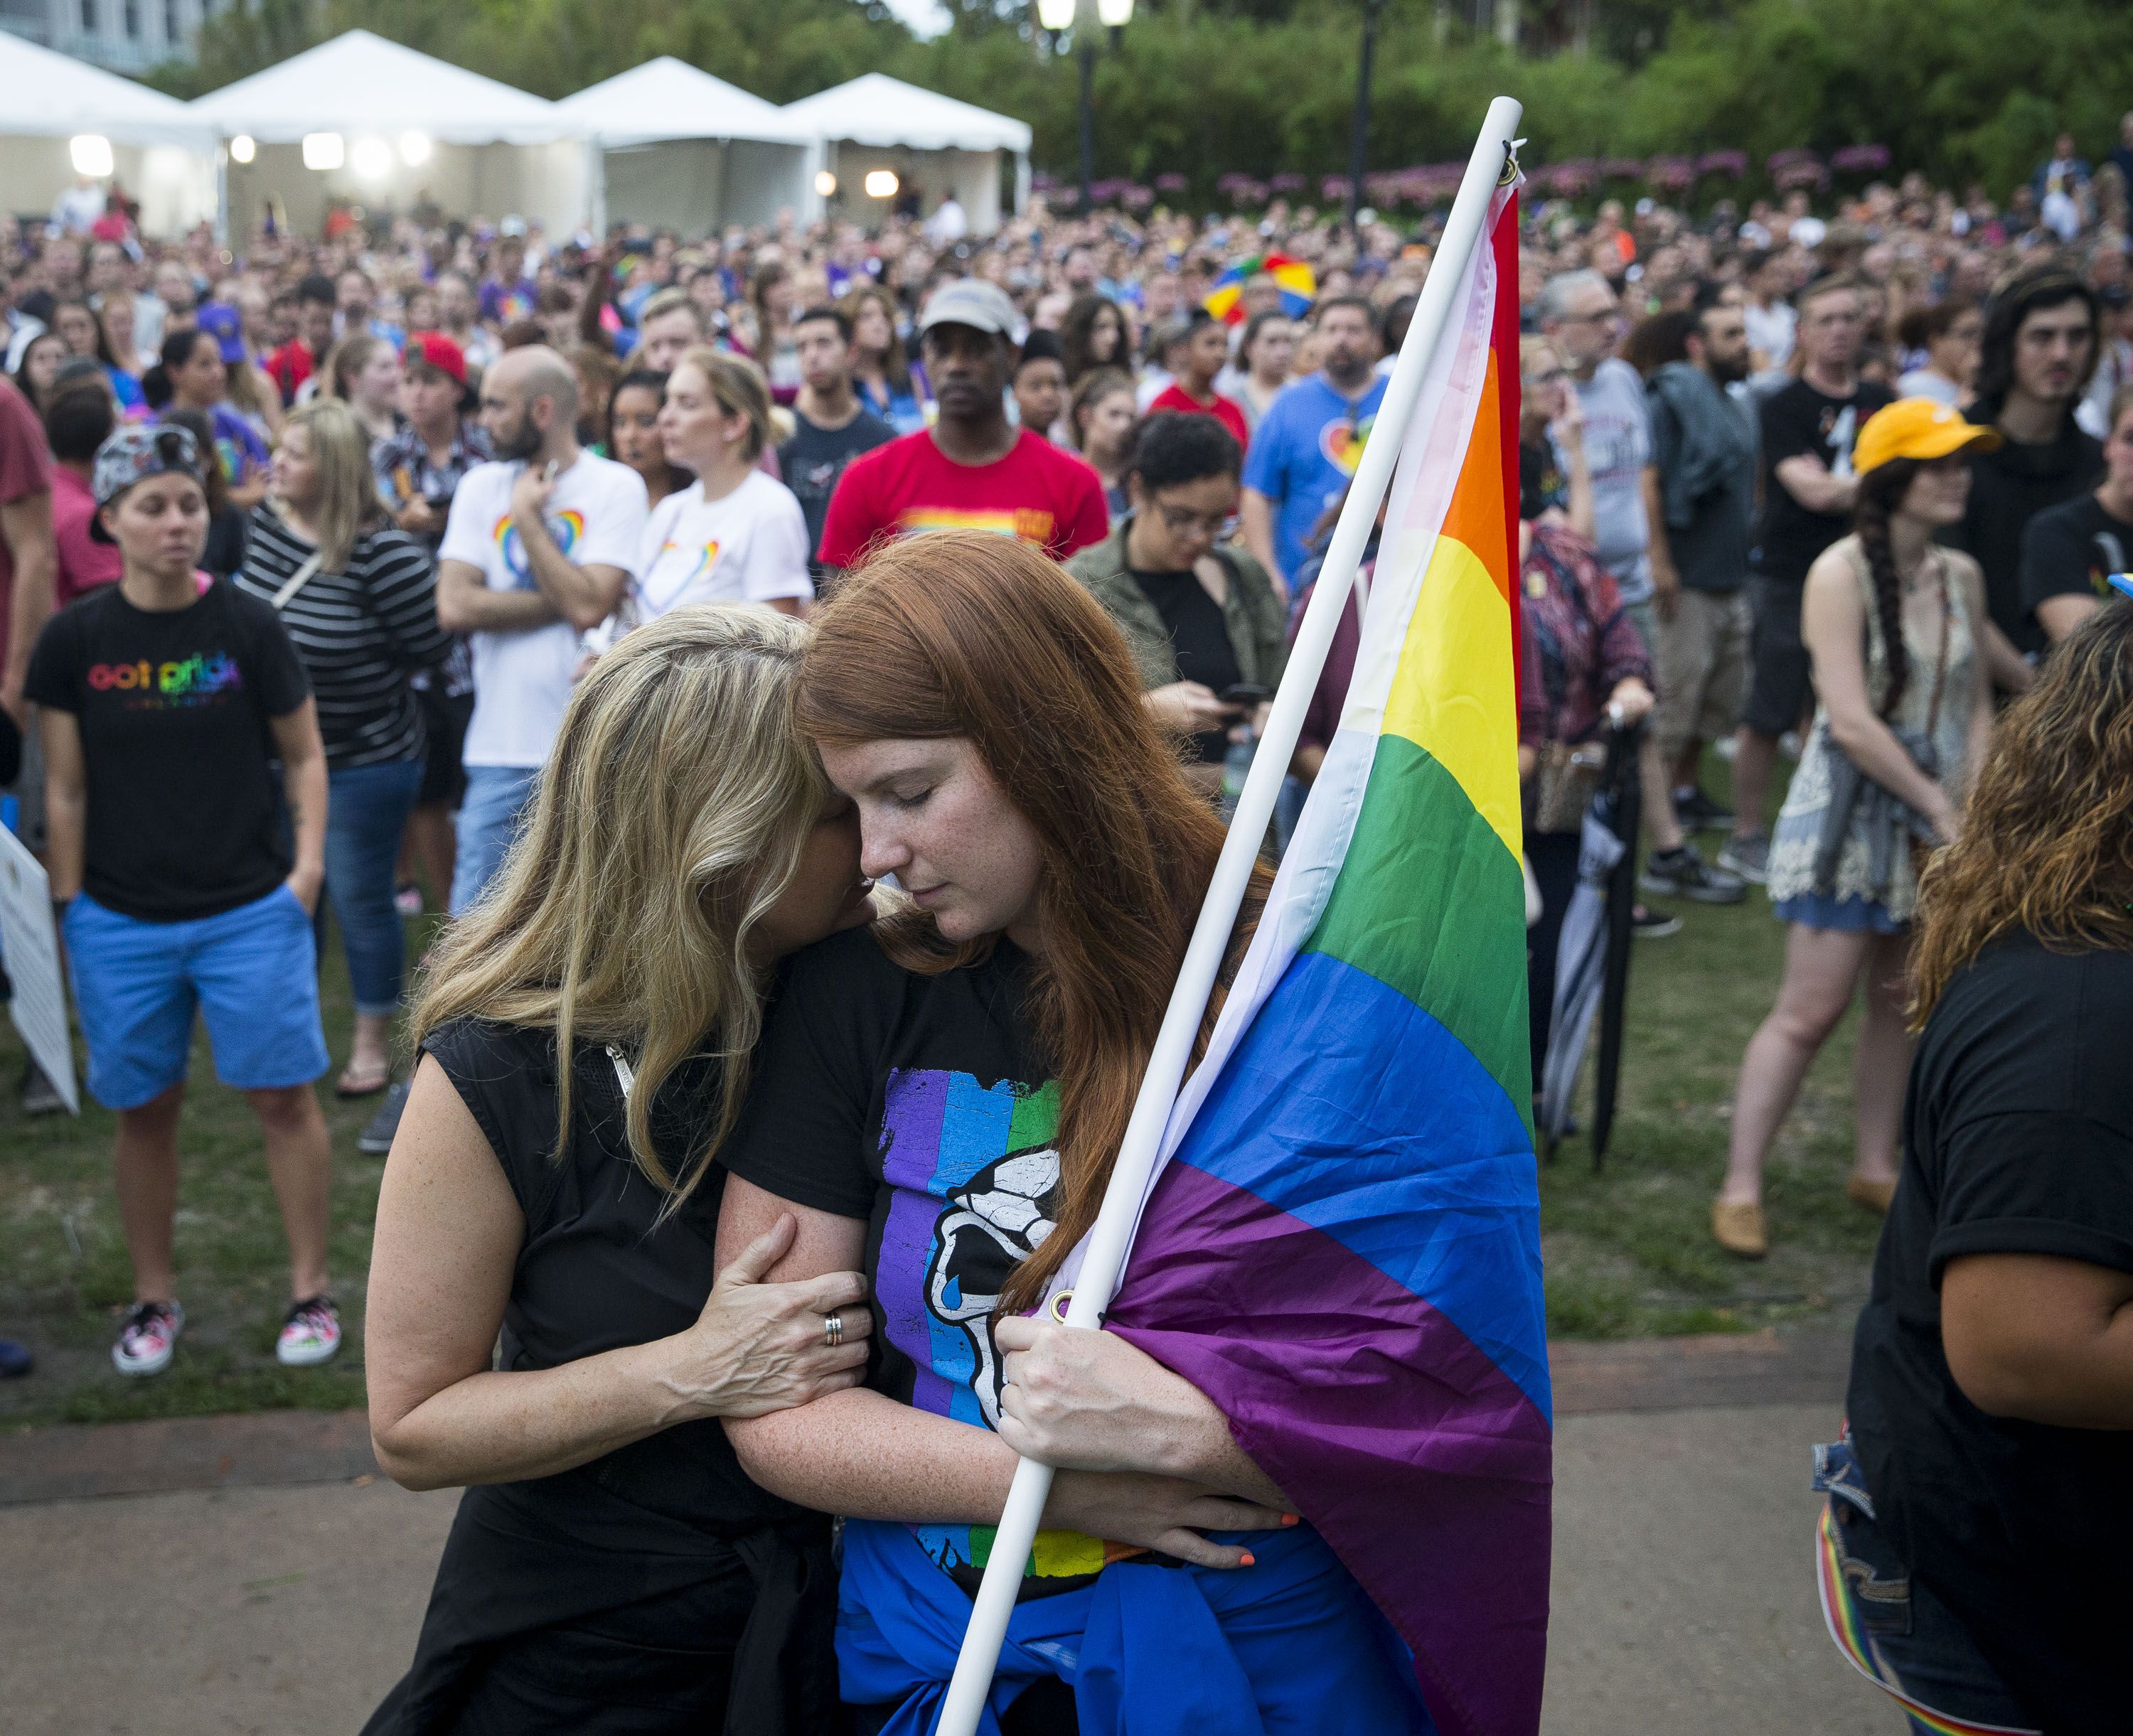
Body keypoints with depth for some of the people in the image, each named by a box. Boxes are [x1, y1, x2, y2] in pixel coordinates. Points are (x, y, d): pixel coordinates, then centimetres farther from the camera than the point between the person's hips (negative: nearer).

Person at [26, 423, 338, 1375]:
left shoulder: (247, 625, -3)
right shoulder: (73, 639, -1)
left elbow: (304, 756, 5)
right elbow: (65, 788, 4)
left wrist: (307, 862, -7)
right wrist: (69, 906, 3)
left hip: (250, 910, -1)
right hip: (120, 920, 1)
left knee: (283, 1097, 1)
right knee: (144, 1110, 10)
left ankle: (310, 1291, 15)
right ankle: (153, 1299, 26)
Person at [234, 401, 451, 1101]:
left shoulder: (383, 553, -23)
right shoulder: (263, 522, -3)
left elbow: (430, 648, -18)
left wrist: (341, 662, -10)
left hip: (363, 762, -6)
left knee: (360, 901, 7)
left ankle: (373, 1045, 26)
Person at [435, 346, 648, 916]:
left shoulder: (616, 486, -2)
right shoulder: (481, 486, 9)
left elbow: (588, 605, -16)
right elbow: (454, 607, -3)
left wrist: (527, 515, -7)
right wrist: (562, 601, -8)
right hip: (501, 748, 3)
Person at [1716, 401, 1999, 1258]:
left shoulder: (1963, 576, 7)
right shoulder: (1842, 573, -14)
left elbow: (1977, 706, 9)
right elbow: (1850, 719, -19)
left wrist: (1974, 809, -5)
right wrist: (1940, 809, -15)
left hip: (1938, 811, 6)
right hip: (1852, 810, -6)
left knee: (1901, 1000, 13)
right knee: (1812, 1007, -7)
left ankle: (1874, 1168, 27)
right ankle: (1740, 1188, 2)